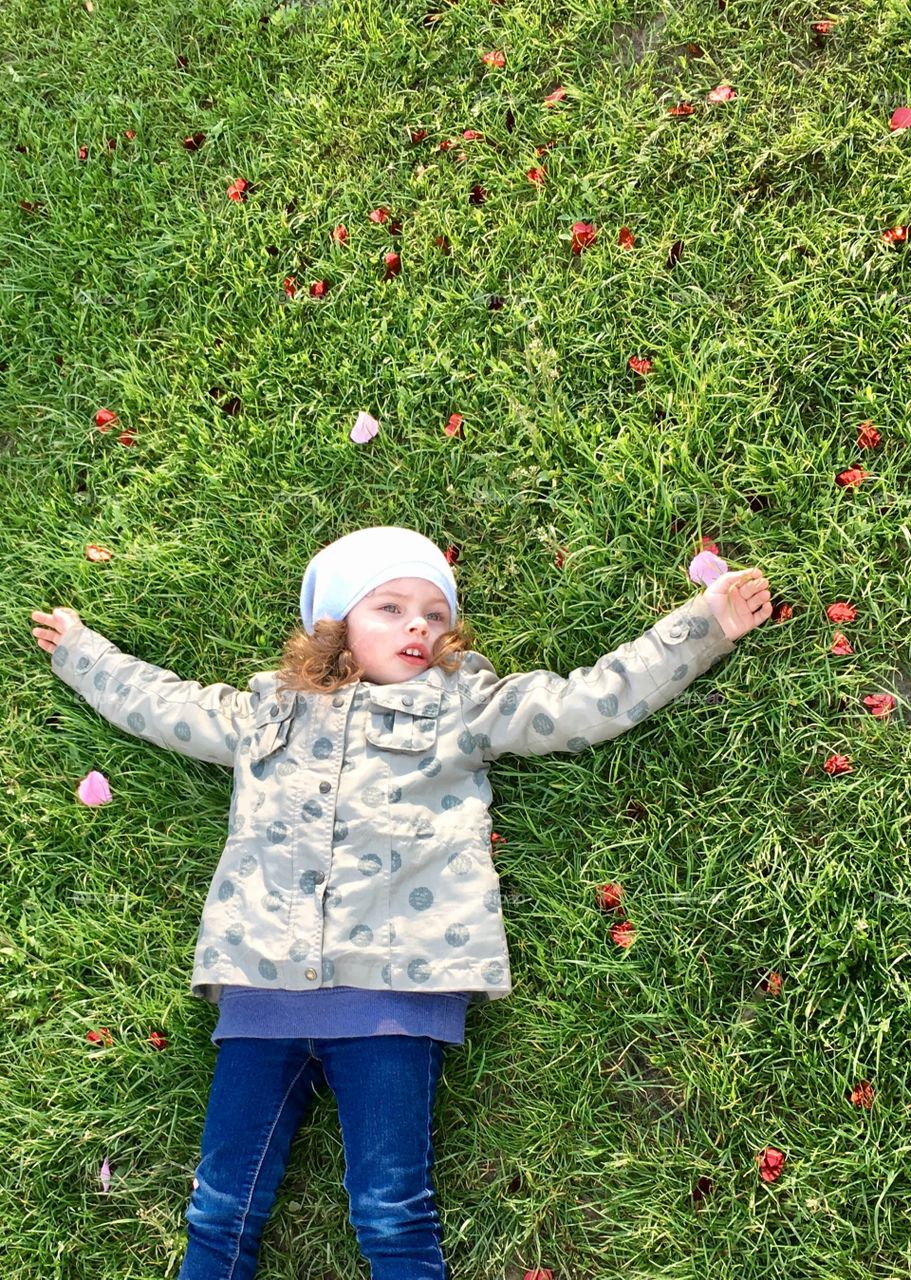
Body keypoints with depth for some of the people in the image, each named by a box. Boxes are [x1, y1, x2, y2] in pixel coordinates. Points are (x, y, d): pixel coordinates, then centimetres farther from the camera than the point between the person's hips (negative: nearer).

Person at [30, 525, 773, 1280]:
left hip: (396, 987, -3)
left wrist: (704, 626, 4)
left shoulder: (467, 707, 13)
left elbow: (594, 699, 8)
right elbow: (157, 701, 35)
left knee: (393, 1218, -7)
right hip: (262, 984, 3)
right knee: (221, 1215, 5)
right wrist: (77, 649, 44)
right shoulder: (264, 714, 22)